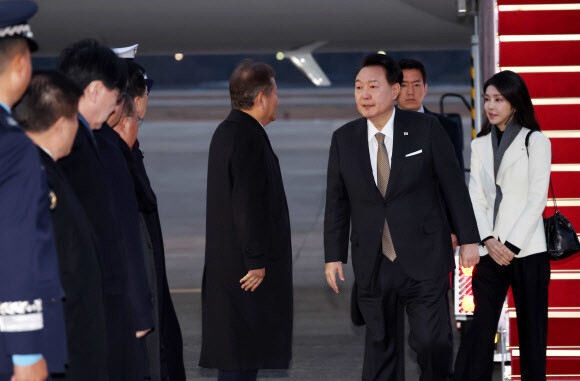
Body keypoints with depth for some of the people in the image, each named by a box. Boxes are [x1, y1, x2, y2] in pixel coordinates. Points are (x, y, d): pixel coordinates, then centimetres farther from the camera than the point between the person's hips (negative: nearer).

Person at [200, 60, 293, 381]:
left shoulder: (225, 131, 14)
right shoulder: (247, 137, -18)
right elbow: (247, 204, -22)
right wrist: (257, 261, -19)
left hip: (228, 258, 10)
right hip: (244, 259, -10)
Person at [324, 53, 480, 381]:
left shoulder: (426, 129, -3)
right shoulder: (344, 139, 4)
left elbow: (453, 185, 1)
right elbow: (336, 203, 8)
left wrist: (468, 239, -1)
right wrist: (334, 256, 5)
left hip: (423, 258, -2)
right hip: (372, 265, 2)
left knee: (432, 341, -7)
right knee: (379, 345, 6)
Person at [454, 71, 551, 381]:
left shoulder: (535, 141, 0)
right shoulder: (480, 145, 13)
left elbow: (537, 199, -6)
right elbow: (475, 198, 8)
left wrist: (512, 246, -11)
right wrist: (487, 241, -7)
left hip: (527, 250, -3)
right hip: (490, 250, 3)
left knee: (531, 327, 2)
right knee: (481, 324, -2)